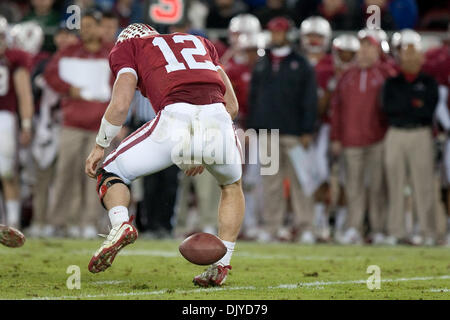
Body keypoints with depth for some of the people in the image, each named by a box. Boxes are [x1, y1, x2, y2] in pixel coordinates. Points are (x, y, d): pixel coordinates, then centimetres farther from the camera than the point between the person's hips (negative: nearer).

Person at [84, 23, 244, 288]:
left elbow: (120, 105, 9)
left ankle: (121, 223, -10)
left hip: (175, 118, -3)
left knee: (111, 172, 20)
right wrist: (203, 152, 35)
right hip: (218, 121, 3)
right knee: (232, 185, 34)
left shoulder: (128, 47, 24)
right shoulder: (200, 42, 36)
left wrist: (100, 147, 23)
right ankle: (221, 266, 21)